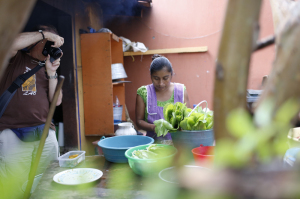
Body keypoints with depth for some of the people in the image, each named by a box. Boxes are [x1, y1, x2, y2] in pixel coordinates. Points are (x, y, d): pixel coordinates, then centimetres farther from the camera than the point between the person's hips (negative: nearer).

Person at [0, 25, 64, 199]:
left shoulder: (47, 68, 19)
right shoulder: (16, 58, 4)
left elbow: (57, 100, 8)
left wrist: (52, 73, -4)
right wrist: (45, 33, -16)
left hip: (46, 134, 5)